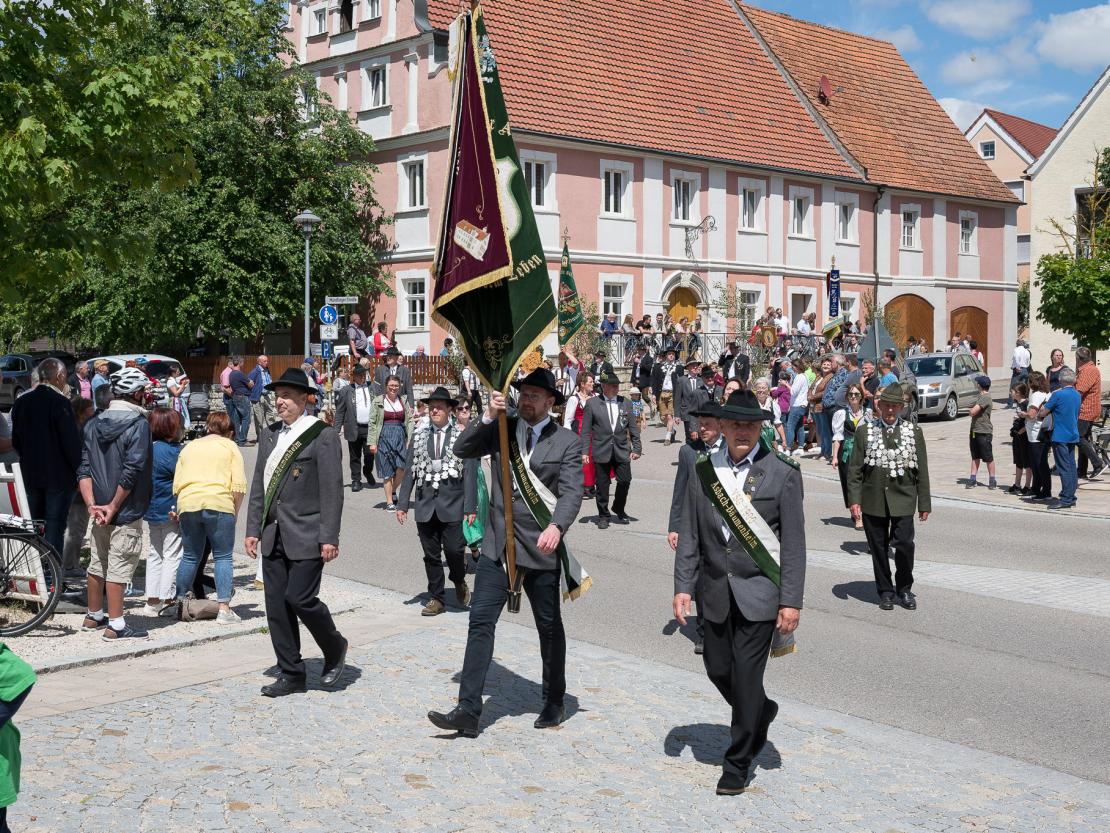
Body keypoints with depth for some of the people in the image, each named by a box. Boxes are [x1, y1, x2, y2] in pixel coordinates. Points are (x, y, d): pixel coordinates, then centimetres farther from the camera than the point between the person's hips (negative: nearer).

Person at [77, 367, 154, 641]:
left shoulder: (93, 423, 7)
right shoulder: (138, 423, -13)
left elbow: (84, 468, 2)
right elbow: (132, 470, -20)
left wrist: (92, 504, -4)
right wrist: (113, 507, -14)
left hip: (99, 509, 6)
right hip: (126, 512, -6)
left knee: (97, 564, 17)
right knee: (118, 567, -2)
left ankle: (93, 617, 30)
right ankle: (116, 626, 2)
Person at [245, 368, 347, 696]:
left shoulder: (322, 436, -7)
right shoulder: (270, 435, 13)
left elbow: (332, 490, -11)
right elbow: (258, 485, 16)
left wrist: (329, 538, -15)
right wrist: (253, 530, 11)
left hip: (306, 536, -7)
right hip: (273, 536, 7)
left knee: (300, 598, -11)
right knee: (276, 606, 6)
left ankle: (335, 648, 17)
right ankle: (291, 675, 16)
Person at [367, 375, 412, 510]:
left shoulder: (403, 401, 9)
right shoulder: (378, 401, 1)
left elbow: (409, 420, 7)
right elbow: (372, 423, 0)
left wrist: (410, 439, -3)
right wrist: (372, 442, -7)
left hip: (400, 436, 2)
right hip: (384, 437, -2)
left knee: (402, 466, -14)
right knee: (387, 471, 1)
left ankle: (393, 490, 12)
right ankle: (389, 502, 9)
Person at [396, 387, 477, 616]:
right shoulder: (419, 436, 9)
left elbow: (470, 473, -4)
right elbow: (409, 471, 10)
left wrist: (470, 507, -10)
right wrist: (402, 503, 4)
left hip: (452, 505, -3)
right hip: (425, 506, 3)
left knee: (454, 550, -9)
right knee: (431, 555, 9)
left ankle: (459, 582, 22)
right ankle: (436, 599, 21)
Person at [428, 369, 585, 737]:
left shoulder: (567, 442, -3)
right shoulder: (502, 429, 7)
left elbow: (571, 492, -14)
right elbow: (462, 449, -4)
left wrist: (556, 526, -33)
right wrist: (488, 417, -17)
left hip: (541, 547, -2)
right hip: (498, 543, 2)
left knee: (549, 626, 11)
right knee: (480, 622, -4)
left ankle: (554, 702, 29)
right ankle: (468, 711, -3)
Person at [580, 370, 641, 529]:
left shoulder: (626, 403, 7)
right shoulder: (592, 404, -2)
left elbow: (633, 428, 10)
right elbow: (586, 430, -1)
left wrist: (636, 448, 4)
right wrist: (584, 451, -7)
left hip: (622, 450, 2)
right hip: (601, 451, -2)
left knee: (625, 481, -1)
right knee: (602, 485, 4)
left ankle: (619, 509, 25)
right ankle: (603, 515, 19)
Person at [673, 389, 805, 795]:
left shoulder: (783, 476, -6)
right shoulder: (703, 472, 3)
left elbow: (794, 547, -5)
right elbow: (688, 536, 5)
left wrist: (791, 602, -9)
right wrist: (683, 587, -1)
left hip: (759, 593, -4)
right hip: (715, 592, 4)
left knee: (746, 675, -2)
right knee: (718, 669, 11)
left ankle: (737, 764, 14)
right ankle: (761, 712, 42)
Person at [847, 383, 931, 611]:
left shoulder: (913, 432, 5)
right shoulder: (864, 431, 4)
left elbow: (922, 471, 7)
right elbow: (854, 468, 3)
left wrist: (924, 503, 5)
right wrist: (854, 499, -4)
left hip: (903, 500, -1)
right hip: (873, 500, 1)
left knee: (904, 543, -10)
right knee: (878, 548, 7)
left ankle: (904, 589, 12)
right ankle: (885, 592, 22)